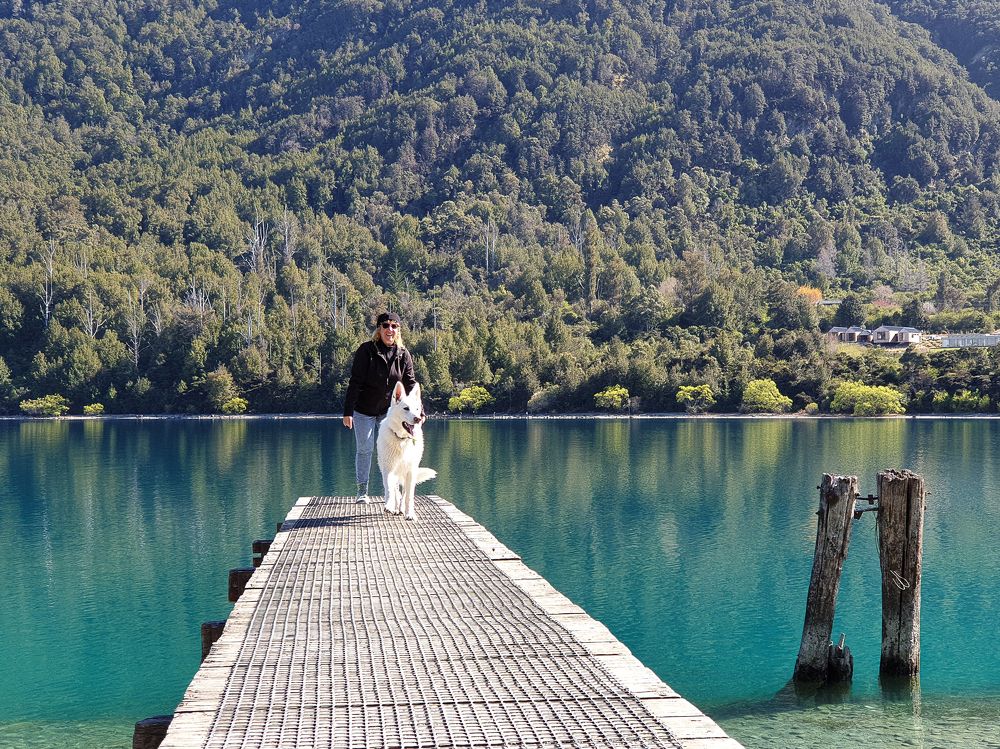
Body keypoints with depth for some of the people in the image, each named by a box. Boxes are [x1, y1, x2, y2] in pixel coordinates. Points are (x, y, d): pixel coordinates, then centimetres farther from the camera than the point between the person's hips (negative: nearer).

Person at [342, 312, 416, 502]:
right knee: (364, 449, 0)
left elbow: (410, 384, 1)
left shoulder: (403, 354, -3)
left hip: (389, 410, 3)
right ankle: (362, 490, 11)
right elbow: (355, 382, -15)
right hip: (364, 409, -3)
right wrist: (348, 412, -19)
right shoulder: (366, 350, -14)